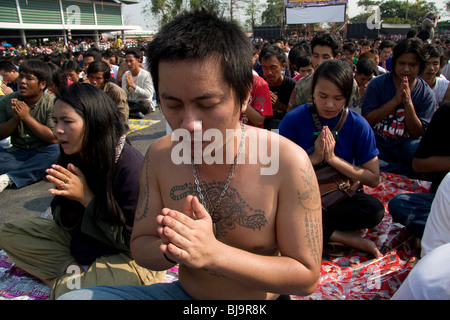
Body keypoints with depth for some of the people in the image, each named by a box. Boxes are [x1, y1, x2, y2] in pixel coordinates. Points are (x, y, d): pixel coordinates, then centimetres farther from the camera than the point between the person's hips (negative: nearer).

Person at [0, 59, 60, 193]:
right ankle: (40, 170, -23)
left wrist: (27, 117, -18)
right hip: (17, 151, 3)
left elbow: (54, 138, -17)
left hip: (42, 153, -3)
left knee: (56, 151, -36)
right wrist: (15, 118, -16)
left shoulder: (51, 103, -10)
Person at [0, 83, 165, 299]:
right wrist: (70, 205, -20)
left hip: (132, 257, -8)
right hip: (82, 241, 8)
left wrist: (86, 197, -24)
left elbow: (134, 241, -24)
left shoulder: (130, 167, -27)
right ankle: (72, 269, -8)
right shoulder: (72, 158, -4)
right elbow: (65, 223, 5)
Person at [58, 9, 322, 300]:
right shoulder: (160, 156, -9)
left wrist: (214, 253, -29)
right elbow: (140, 246, -1)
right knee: (72, 296, -14)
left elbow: (307, 276, -17)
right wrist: (170, 248, -25)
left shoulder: (288, 162, -22)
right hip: (183, 291, 4)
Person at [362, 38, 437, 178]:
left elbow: (417, 134, -5)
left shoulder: (426, 94, 1)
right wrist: (395, 100, -17)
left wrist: (408, 103, -18)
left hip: (405, 145, 0)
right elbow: (367, 120, -9)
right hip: (377, 144, 1)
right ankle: (411, 171, -12)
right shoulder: (377, 84, -2)